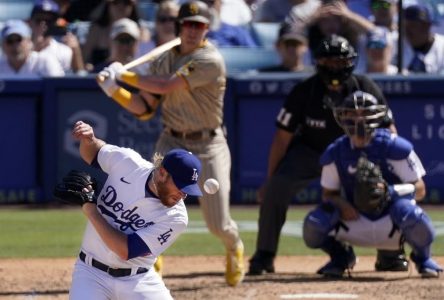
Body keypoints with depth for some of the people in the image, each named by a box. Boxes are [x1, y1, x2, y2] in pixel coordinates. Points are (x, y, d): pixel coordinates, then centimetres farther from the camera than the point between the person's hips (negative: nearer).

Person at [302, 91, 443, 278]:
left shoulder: (394, 147, -13)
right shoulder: (335, 153, -2)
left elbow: (420, 190, -11)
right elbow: (328, 194, 7)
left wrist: (389, 190, -30)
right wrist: (341, 204, -17)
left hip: (391, 221, -3)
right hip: (356, 221, 3)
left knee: (408, 212, -40)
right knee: (313, 226, -25)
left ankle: (422, 258, -3)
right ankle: (340, 256, 13)